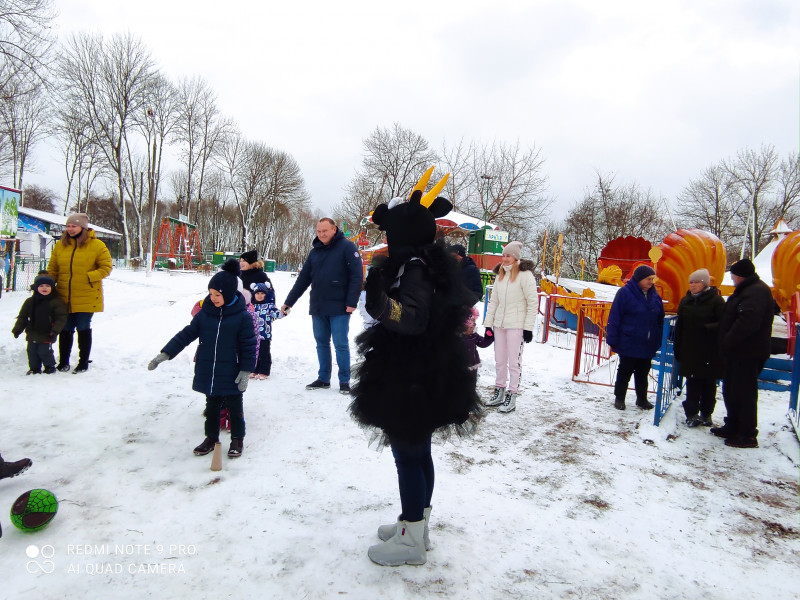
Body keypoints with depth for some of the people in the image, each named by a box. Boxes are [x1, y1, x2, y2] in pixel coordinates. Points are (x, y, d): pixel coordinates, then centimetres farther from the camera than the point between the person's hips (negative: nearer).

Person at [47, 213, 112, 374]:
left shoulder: (96, 245, -5)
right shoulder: (60, 245, 7)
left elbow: (106, 267, -5)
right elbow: (52, 269, 12)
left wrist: (89, 276, -17)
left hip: (86, 298, -4)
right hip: (64, 298, 4)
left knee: (83, 329, 5)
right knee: (65, 330, 11)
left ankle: (83, 363, 17)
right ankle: (63, 362, 24)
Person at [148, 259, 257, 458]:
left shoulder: (242, 316, -13)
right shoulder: (205, 313, -2)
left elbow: (249, 345, -10)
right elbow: (186, 334, 2)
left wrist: (246, 371, -12)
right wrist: (164, 354, -2)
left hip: (231, 374, -4)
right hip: (207, 373, 4)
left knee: (234, 406, 11)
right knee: (211, 405, 18)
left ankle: (237, 438, 27)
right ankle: (211, 437, 34)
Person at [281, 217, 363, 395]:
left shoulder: (347, 247, -5)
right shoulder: (315, 252, 13)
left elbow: (356, 276, -10)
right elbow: (303, 280, 16)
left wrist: (352, 302, -16)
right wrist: (288, 302, 15)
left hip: (339, 308, -6)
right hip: (317, 308, 6)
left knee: (341, 344, -2)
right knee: (321, 343, 11)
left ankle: (344, 381, 8)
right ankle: (323, 379, 22)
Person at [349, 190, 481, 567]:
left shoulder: (413, 269, -20)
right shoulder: (426, 264, 10)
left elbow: (414, 317, -33)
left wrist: (382, 303, -46)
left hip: (410, 384, -10)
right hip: (426, 380, 10)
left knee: (407, 455, 2)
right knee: (419, 452, 19)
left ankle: (411, 540, 16)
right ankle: (417, 525, 34)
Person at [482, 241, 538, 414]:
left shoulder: (525, 275, -9)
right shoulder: (500, 275, 12)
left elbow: (533, 303, -9)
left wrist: (528, 327, -12)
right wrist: (488, 324, 9)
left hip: (516, 325, -6)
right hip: (499, 324, 6)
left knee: (514, 361, -1)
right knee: (499, 360, 13)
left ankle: (511, 397, 8)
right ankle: (499, 392, 25)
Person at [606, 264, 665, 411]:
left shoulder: (655, 296, 6)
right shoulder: (625, 293, -12)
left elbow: (660, 320, 13)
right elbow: (614, 318, -12)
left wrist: (658, 341, 10)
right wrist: (613, 339, -14)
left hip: (647, 345, 5)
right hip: (628, 344, -5)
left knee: (643, 374, 16)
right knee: (624, 373, 7)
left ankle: (642, 399, 30)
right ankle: (619, 398, 21)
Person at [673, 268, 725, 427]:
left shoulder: (716, 300, -7)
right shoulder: (686, 301, 9)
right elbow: (679, 326, 12)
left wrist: (707, 328, -27)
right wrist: (677, 348, 10)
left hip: (710, 352, -4)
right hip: (689, 351, 4)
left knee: (709, 384, 8)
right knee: (692, 383, 6)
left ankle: (706, 414, 20)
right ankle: (692, 414, 12)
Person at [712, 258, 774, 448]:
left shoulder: (756, 292, -19)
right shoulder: (747, 290, 17)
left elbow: (747, 322, -30)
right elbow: (730, 319, 22)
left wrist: (728, 342, -21)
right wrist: (727, 343, 15)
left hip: (747, 354, -11)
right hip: (738, 352, 11)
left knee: (744, 393, -4)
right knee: (731, 390, 18)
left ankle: (748, 435, 4)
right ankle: (733, 426, 31)